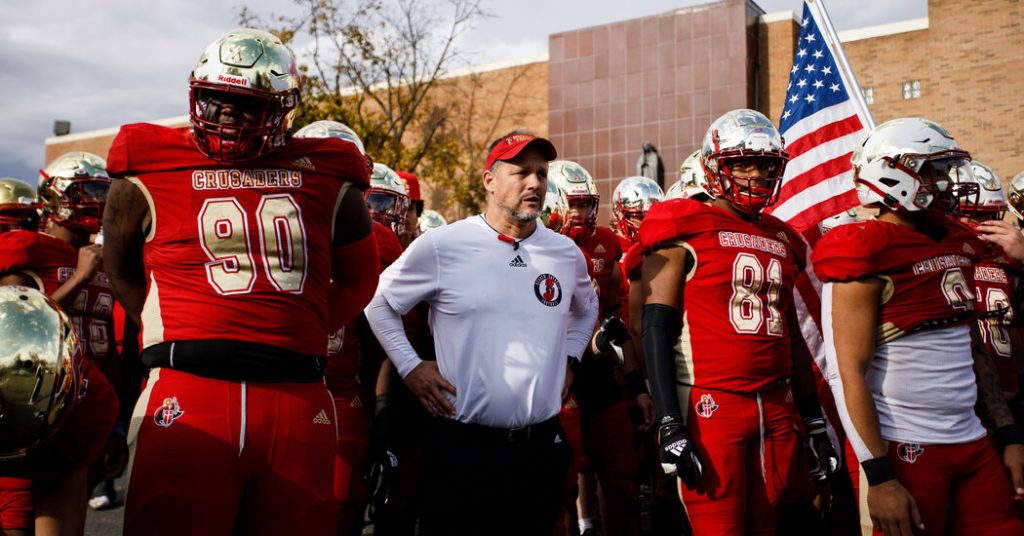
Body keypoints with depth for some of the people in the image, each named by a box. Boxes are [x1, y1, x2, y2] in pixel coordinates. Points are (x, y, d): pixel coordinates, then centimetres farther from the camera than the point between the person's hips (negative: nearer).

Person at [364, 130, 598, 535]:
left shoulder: (567, 254, 5)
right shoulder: (442, 246, -8)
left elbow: (586, 307, 27)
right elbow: (379, 302, 4)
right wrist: (409, 367, -2)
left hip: (543, 445, 4)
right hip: (464, 444, -4)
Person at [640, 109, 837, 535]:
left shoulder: (783, 240, 15)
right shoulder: (685, 231, -5)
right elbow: (656, 330, -10)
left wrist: (814, 420, 19)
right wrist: (670, 424, -16)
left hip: (778, 407, 6)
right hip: (710, 407, -6)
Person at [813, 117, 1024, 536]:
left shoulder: (958, 244, 10)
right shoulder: (869, 254, -14)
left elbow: (974, 349, 17)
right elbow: (849, 373, -18)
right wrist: (880, 477, -20)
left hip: (974, 444, 8)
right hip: (907, 452, -7)